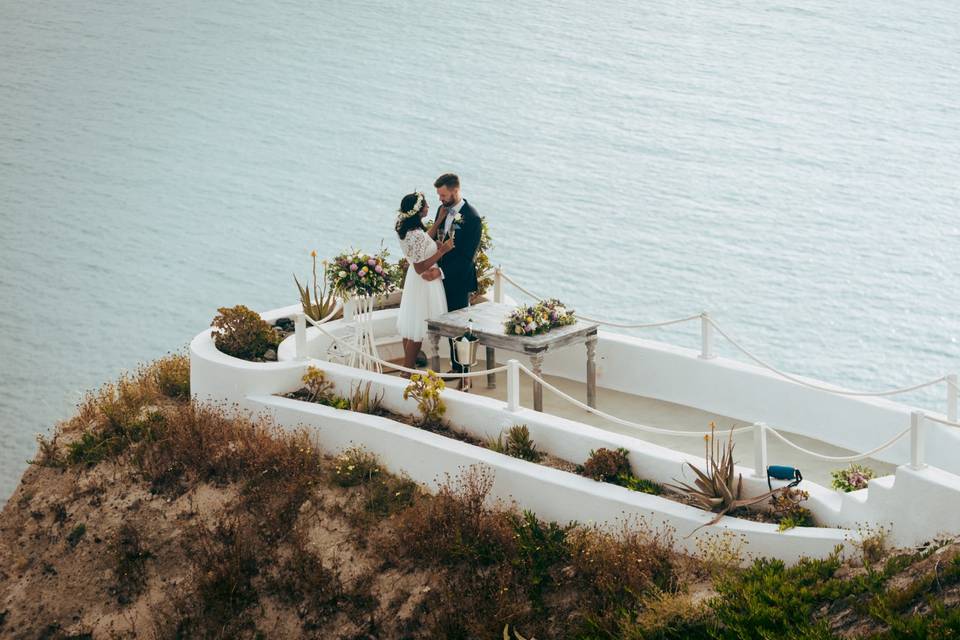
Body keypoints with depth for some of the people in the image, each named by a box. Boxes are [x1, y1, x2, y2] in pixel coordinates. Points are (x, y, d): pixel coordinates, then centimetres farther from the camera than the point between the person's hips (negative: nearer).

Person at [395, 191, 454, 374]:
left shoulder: (406, 229, -3)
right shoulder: (417, 235, -31)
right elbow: (420, 268, -27)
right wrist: (442, 251, -24)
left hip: (414, 281, 9)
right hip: (424, 284, -9)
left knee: (411, 325, 21)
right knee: (417, 329, 3)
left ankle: (409, 363, 35)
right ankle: (408, 371, 11)